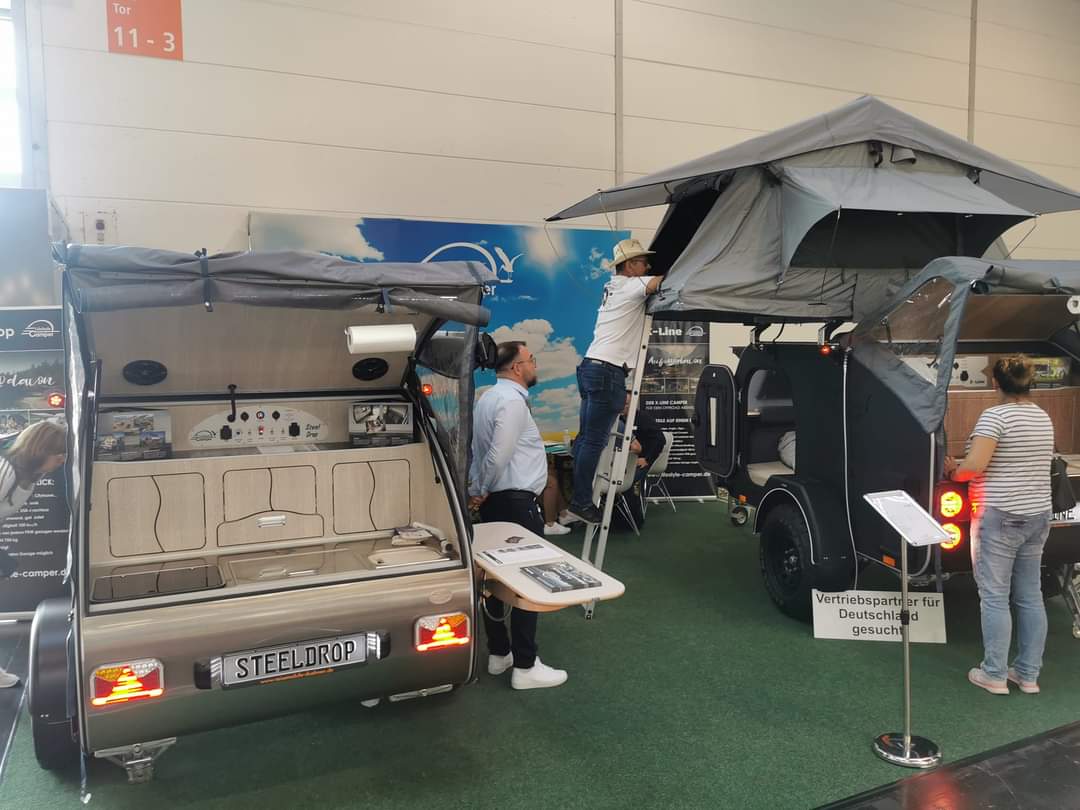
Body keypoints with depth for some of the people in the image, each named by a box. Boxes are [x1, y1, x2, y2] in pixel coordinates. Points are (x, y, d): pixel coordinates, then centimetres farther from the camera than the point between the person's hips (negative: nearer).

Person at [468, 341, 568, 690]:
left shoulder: (490, 397, 16)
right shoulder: (512, 401, -16)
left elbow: (482, 451, 17)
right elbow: (498, 456, -23)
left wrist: (478, 490, 14)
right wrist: (483, 491, -9)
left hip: (494, 501, 10)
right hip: (516, 503, -10)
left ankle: (498, 653, 25)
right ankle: (525, 667, 0)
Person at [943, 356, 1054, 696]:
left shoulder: (995, 415, -15)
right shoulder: (1044, 418, 10)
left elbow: (974, 465, -23)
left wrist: (953, 471, -3)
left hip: (1000, 517, -8)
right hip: (1038, 515, 8)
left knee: (994, 596, 1)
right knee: (1031, 596, 12)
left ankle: (995, 675, 8)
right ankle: (1028, 674, 21)